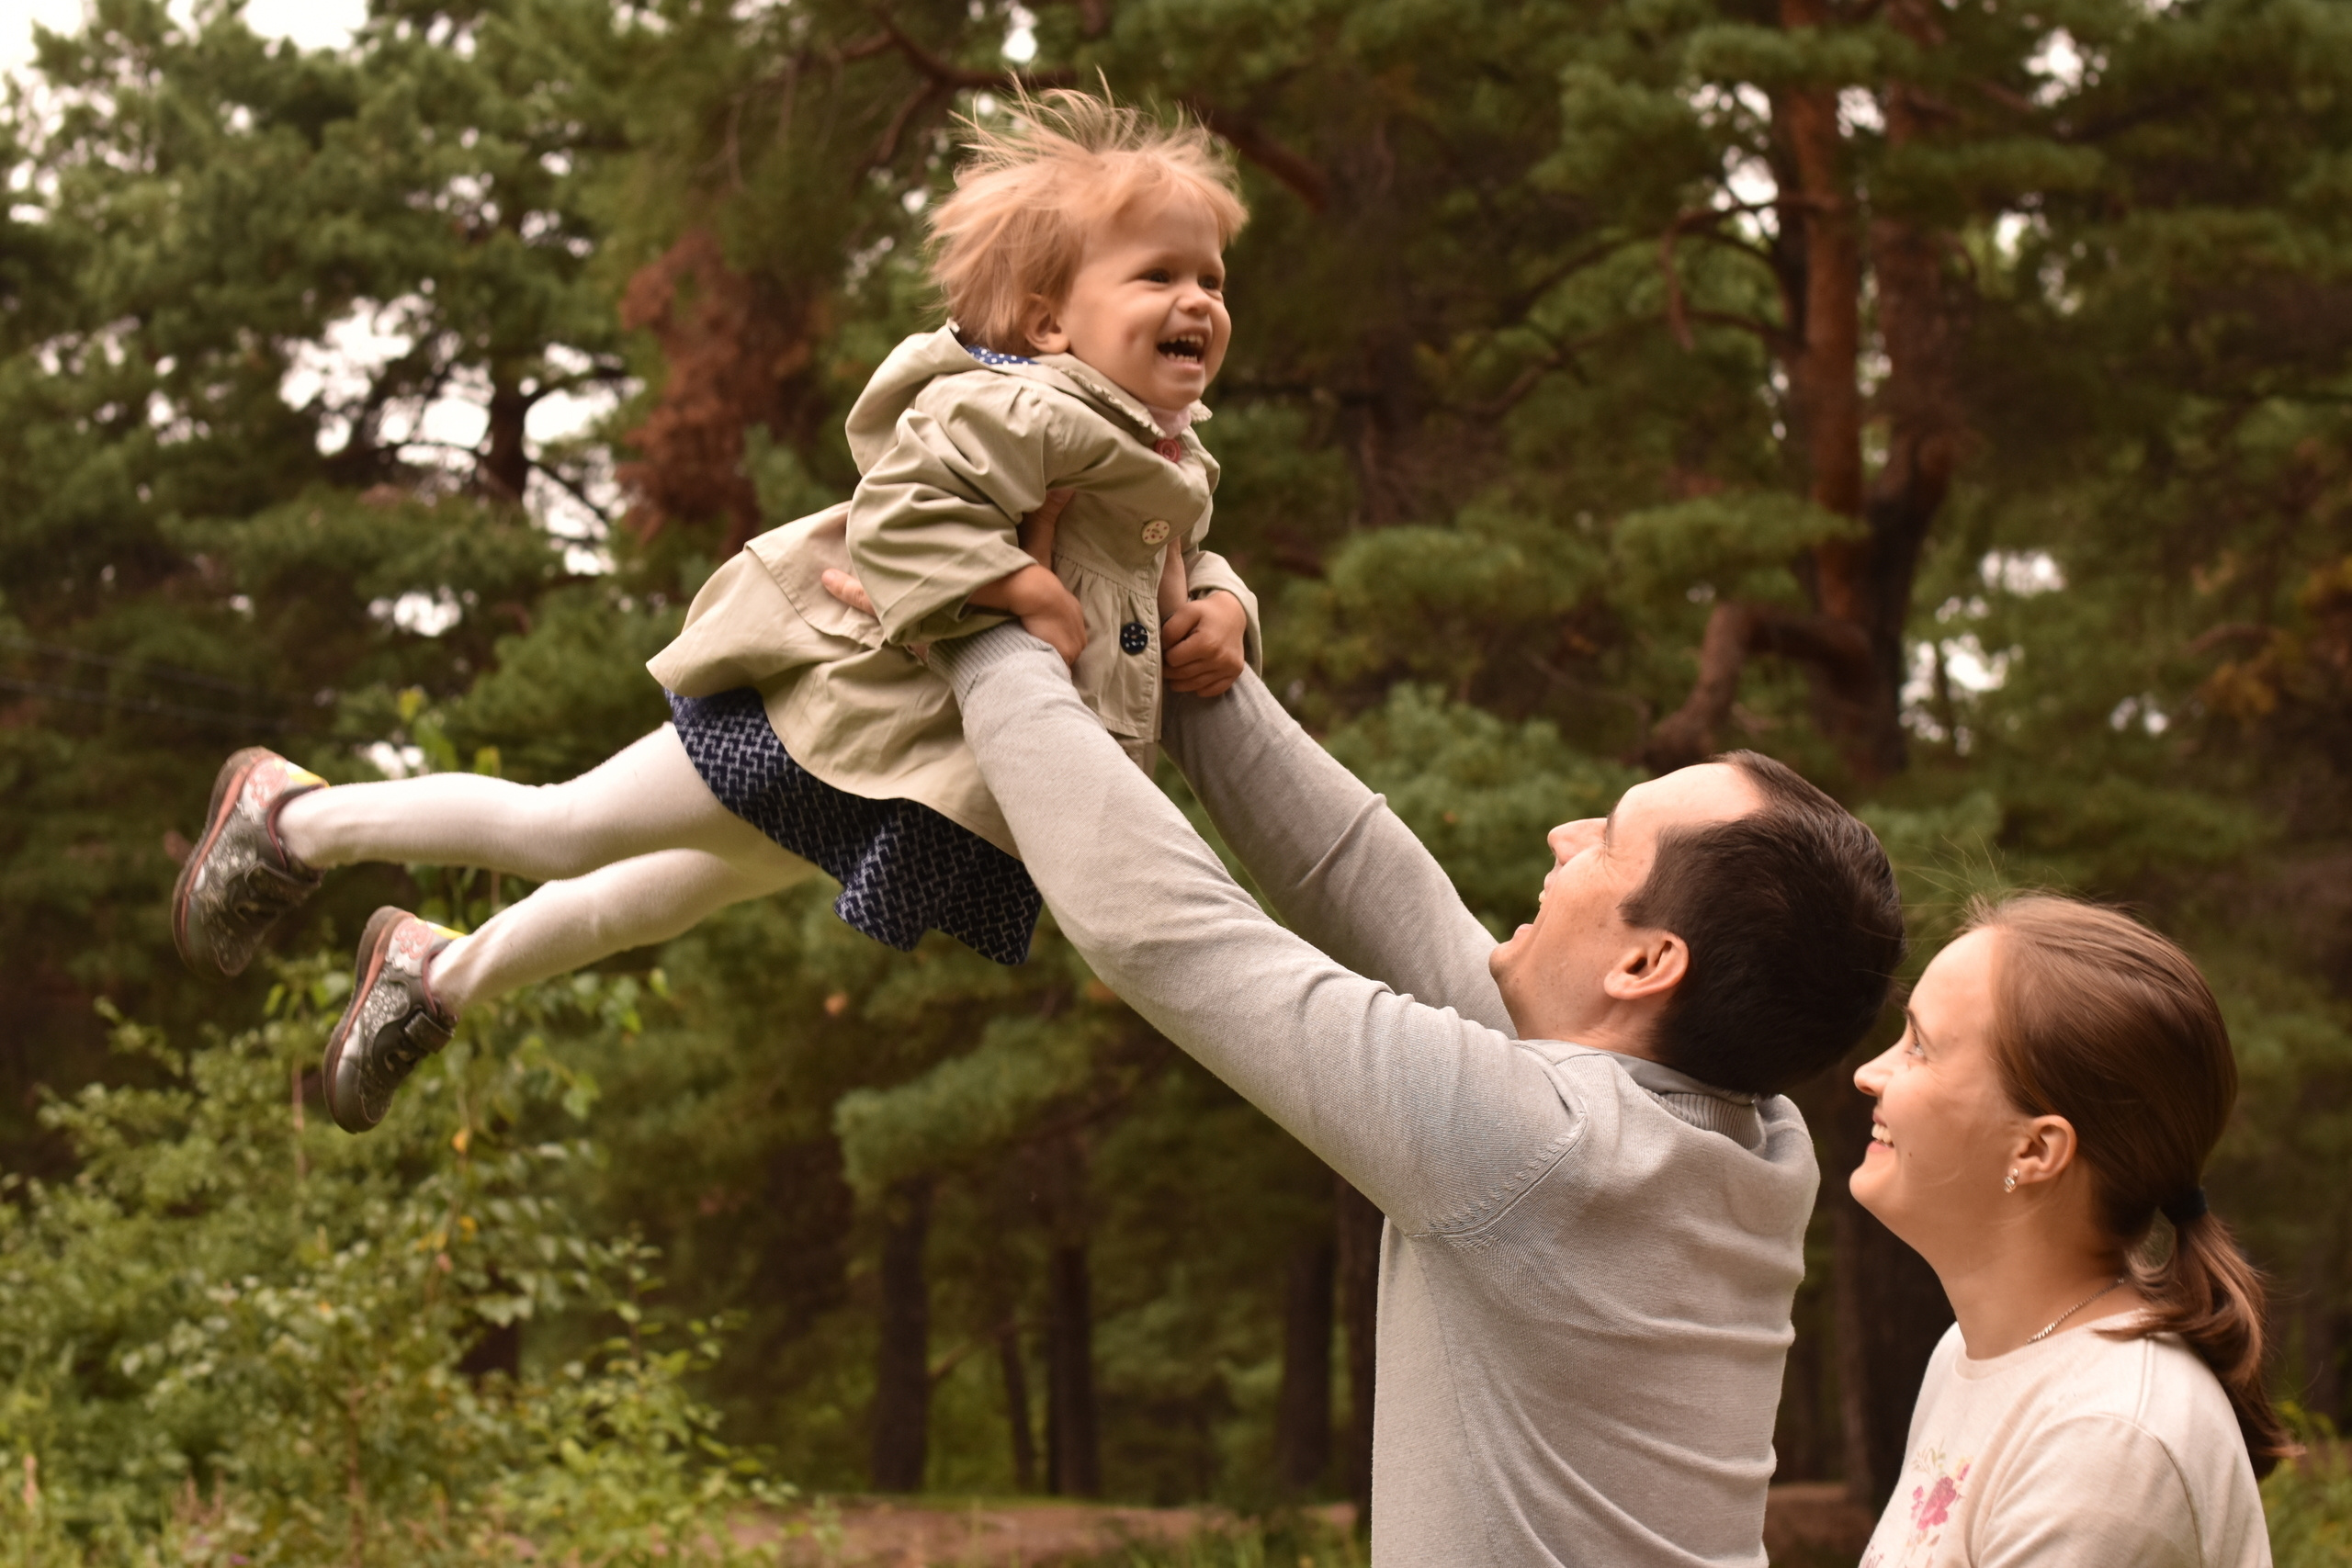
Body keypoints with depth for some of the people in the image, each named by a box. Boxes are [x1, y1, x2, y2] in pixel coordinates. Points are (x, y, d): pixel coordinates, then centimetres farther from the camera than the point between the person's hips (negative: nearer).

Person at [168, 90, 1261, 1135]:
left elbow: (1186, 565, 18)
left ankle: (440, 981, 48)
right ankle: (295, 821, 23)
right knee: (562, 832, 3)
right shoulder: (1032, 408, -25)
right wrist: (1034, 597, -33)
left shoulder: (1172, 466, 7)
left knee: (672, 896, 27)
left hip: (938, 777, 10)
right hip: (823, 716, -10)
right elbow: (898, 508, -34)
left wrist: (1219, 610, -5)